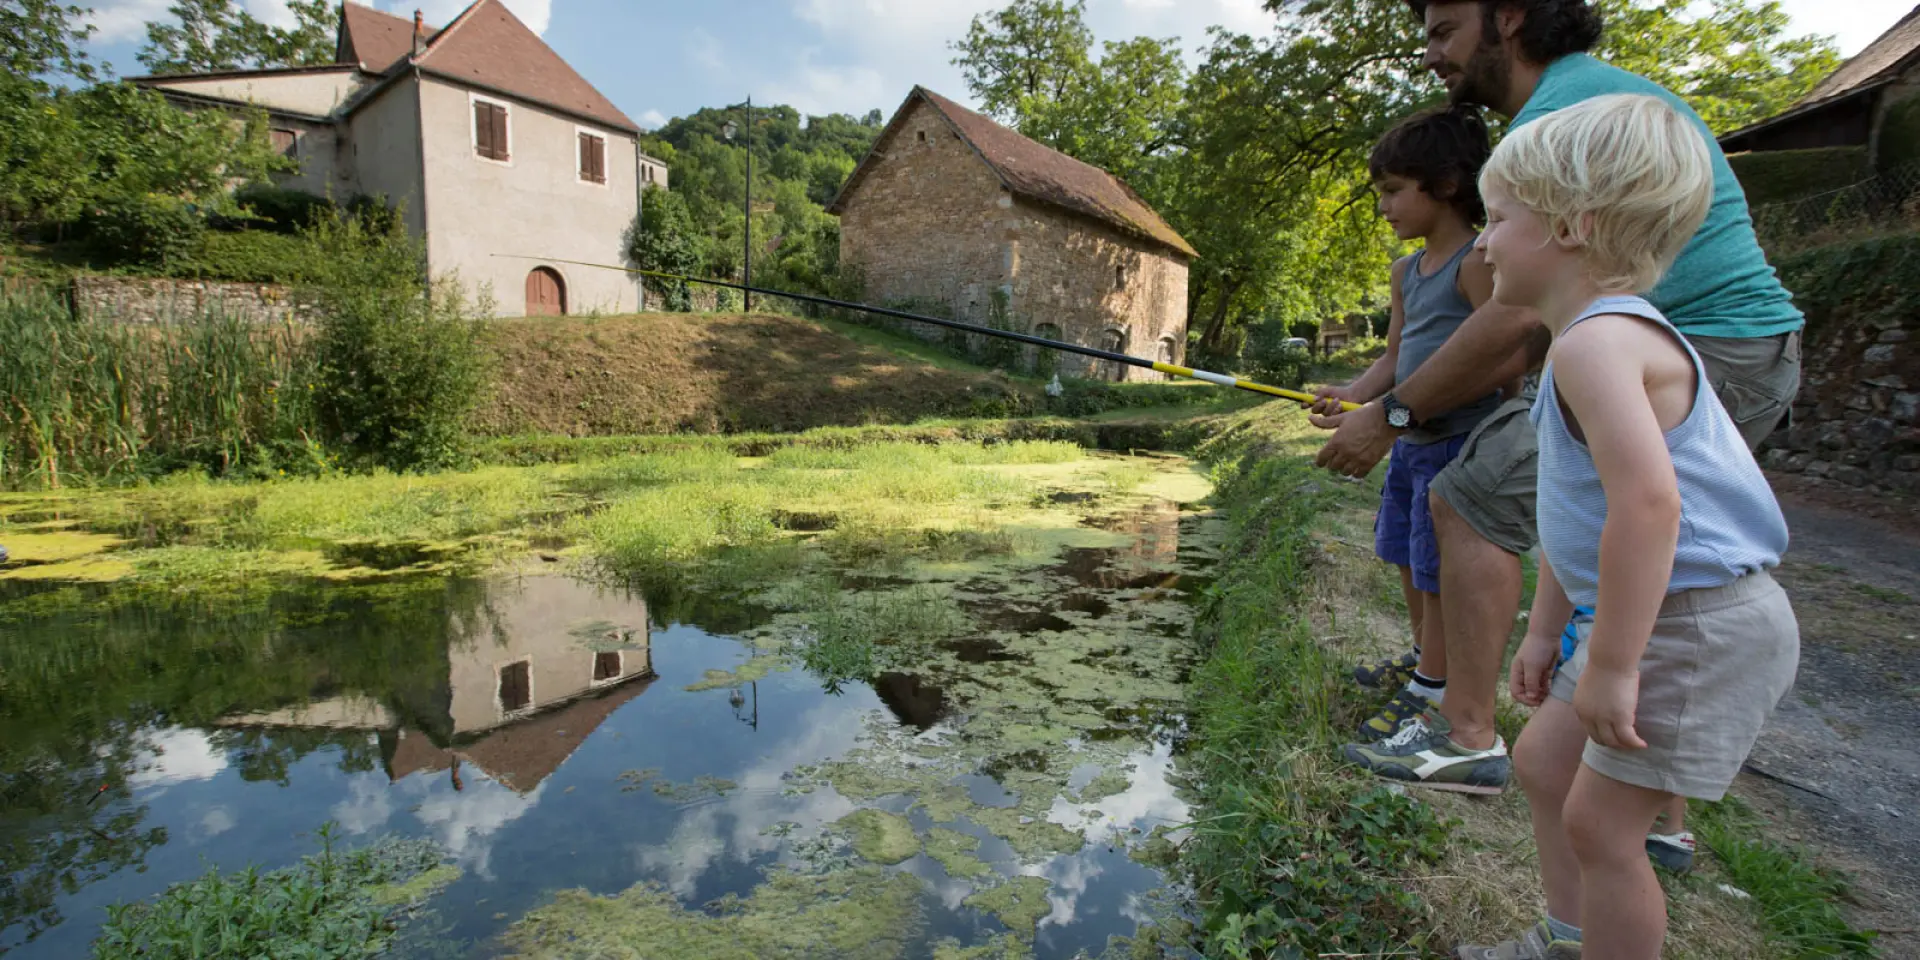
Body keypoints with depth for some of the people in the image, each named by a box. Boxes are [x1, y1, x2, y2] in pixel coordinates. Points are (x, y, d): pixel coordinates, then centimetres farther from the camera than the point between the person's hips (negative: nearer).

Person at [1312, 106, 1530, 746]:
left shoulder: (1478, 261, -13)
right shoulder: (1407, 270, 14)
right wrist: (1352, 396, -2)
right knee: (1407, 559, 19)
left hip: (1460, 442, -9)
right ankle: (1425, 660, 38)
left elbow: (1513, 356, -19)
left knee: (1441, 570, -2)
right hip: (1412, 444, 9)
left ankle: (1431, 694, 11)